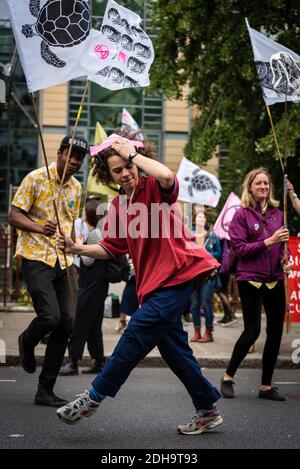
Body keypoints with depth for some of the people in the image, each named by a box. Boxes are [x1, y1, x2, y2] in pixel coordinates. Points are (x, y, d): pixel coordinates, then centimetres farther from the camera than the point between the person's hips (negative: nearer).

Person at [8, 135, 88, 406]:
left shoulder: (76, 187, 13)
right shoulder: (35, 179, -6)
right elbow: (14, 215, -9)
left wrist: (72, 256, 15)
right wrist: (39, 228, -25)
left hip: (62, 262, 7)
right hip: (36, 258, -6)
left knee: (67, 323, 1)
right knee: (50, 316, -20)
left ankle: (46, 390, 10)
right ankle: (27, 342, 18)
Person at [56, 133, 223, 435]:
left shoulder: (154, 188, -8)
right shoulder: (118, 205, 12)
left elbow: (167, 176, -33)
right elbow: (111, 249, 15)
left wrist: (132, 152, -20)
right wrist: (78, 249, -1)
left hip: (177, 273, -9)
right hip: (154, 280, 9)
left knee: (137, 332, -13)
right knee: (172, 347, 10)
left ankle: (93, 398, -5)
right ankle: (208, 411, 21)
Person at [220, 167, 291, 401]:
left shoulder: (277, 213, 9)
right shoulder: (242, 214, -4)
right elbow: (239, 248, -11)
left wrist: (284, 259, -1)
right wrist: (268, 242, -19)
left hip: (275, 280, 5)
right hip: (250, 279, -5)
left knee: (276, 331, 5)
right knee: (252, 331, -5)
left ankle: (266, 386, 17)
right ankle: (228, 377, 16)